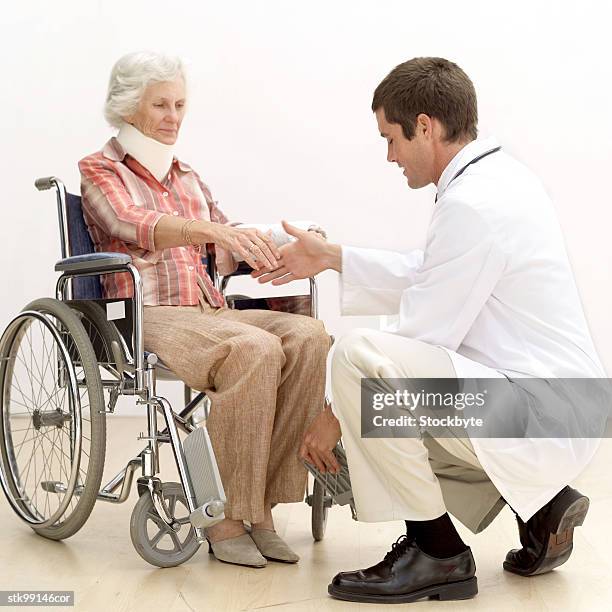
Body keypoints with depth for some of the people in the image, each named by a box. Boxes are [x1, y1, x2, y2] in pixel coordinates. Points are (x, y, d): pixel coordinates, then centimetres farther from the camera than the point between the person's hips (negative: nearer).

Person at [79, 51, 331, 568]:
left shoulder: (188, 176, 25)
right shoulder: (100, 171, 6)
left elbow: (228, 256, 17)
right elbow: (137, 225, -18)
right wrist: (216, 230, -37)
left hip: (209, 311, 6)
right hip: (145, 316, -6)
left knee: (309, 336, -24)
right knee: (255, 349, -34)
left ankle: (260, 509, -23)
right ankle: (228, 520, -25)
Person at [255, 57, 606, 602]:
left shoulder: (471, 204, -21)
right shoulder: (500, 176, 10)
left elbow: (423, 337, -17)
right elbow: (426, 275, 22)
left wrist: (338, 416, -6)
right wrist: (331, 257, 22)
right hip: (555, 413, 10)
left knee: (359, 353, -24)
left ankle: (437, 552, -10)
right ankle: (537, 502, 16)